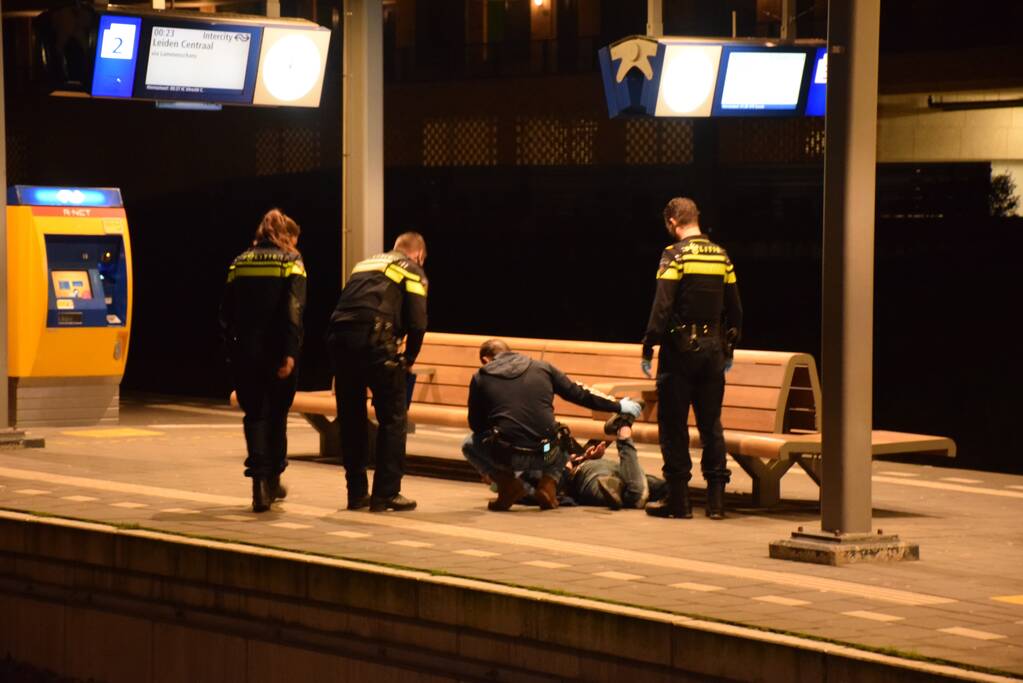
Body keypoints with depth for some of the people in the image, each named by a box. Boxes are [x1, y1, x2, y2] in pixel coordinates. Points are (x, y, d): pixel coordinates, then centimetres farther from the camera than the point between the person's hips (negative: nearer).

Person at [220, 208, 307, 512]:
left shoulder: (240, 263, 10)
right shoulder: (290, 262, -2)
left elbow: (226, 313, 7)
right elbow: (293, 311, -14)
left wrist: (232, 349, 10)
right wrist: (290, 353, -17)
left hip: (245, 351, 2)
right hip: (276, 352, -2)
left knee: (254, 415, 6)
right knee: (277, 414, 14)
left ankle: (260, 483, -9)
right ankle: (272, 480, 24)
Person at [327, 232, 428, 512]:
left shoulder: (364, 264, 29)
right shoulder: (412, 271, 12)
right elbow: (417, 323, -1)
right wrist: (408, 360, 13)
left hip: (338, 336, 6)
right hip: (375, 340, -6)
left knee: (351, 418, 15)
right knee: (393, 418, 5)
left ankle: (357, 493, 19)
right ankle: (386, 494, 4)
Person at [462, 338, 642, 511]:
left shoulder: (480, 378, 10)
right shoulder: (542, 368, 15)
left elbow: (476, 424, 18)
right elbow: (579, 394, 19)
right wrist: (619, 406, 31)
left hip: (504, 455, -2)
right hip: (545, 455, 2)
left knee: (469, 444, 29)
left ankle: (507, 483, 4)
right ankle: (548, 483, 8)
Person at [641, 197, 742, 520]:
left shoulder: (675, 255, -9)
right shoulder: (721, 256, 9)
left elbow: (662, 307, -16)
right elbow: (734, 309, 12)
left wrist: (648, 347, -10)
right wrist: (729, 349, 21)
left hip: (680, 348, -5)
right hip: (713, 348, 5)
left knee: (673, 424, 1)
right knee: (711, 423, 10)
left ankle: (678, 499, 2)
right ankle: (716, 498, 8)